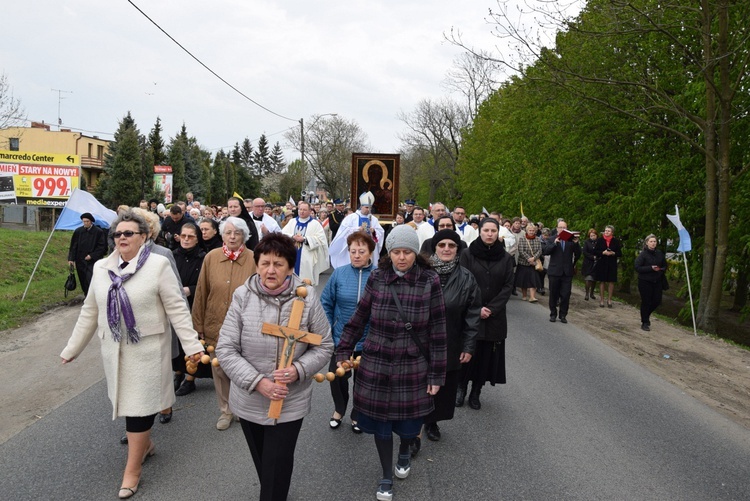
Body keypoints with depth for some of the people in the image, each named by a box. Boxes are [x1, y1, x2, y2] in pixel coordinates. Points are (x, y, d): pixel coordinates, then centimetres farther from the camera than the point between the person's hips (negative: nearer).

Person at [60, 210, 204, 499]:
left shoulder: (158, 265, -10)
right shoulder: (101, 268, 5)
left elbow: (177, 309, -11)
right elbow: (90, 312, 12)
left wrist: (192, 345, -15)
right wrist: (72, 348, 14)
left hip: (146, 348, -5)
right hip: (114, 349, 5)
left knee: (138, 405, 0)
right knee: (127, 400, 15)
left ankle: (132, 470, 13)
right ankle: (145, 443, 40)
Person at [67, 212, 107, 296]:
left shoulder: (98, 232, -7)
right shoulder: (78, 231, 1)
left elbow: (102, 246, -4)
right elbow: (73, 246, 6)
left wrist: (92, 256, -11)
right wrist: (71, 258, 1)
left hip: (93, 261, -4)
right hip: (80, 261, 4)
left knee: (90, 281, -15)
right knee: (83, 282, 11)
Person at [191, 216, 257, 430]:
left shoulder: (253, 260, -8)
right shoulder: (211, 258, -2)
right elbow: (201, 293, 1)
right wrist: (199, 325, 2)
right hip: (216, 326, 2)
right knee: (219, 370, 13)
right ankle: (226, 410, 33)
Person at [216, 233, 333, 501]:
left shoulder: (306, 297, -12)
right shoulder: (242, 296, -11)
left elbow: (324, 346, -4)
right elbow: (225, 350, -10)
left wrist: (298, 370, -21)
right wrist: (258, 382, -20)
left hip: (290, 402, -2)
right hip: (249, 400, 2)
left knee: (277, 468, 6)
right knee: (262, 463, 23)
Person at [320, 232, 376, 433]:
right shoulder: (339, 274, -7)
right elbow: (326, 304, 1)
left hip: (368, 341, -1)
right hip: (341, 338, 1)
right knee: (337, 376, 11)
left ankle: (357, 415, 40)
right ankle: (339, 409, 41)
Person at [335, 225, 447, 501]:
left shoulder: (430, 281, -8)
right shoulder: (377, 278, -4)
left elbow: (437, 331, -6)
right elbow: (358, 319, 5)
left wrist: (436, 374, -5)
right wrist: (343, 351, 5)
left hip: (413, 366, -1)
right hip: (377, 364, 1)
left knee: (410, 418, 10)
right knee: (380, 419, 9)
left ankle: (405, 452, 47)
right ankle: (387, 476, 32)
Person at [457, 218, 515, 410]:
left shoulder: (506, 258, 2)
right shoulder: (467, 254, -3)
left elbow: (508, 286, 0)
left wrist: (491, 309, -11)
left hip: (494, 316, 2)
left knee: (487, 354, 5)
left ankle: (476, 392, 19)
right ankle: (461, 388, 20)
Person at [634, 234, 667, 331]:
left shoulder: (659, 253, 4)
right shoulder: (643, 254, -10)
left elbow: (665, 265, 15)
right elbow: (637, 268, -14)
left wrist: (661, 269, -8)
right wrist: (651, 268, -22)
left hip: (657, 281, 5)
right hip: (645, 282, -5)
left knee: (657, 301, 7)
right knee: (646, 302, 1)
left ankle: (646, 315, 35)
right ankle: (645, 323, 15)